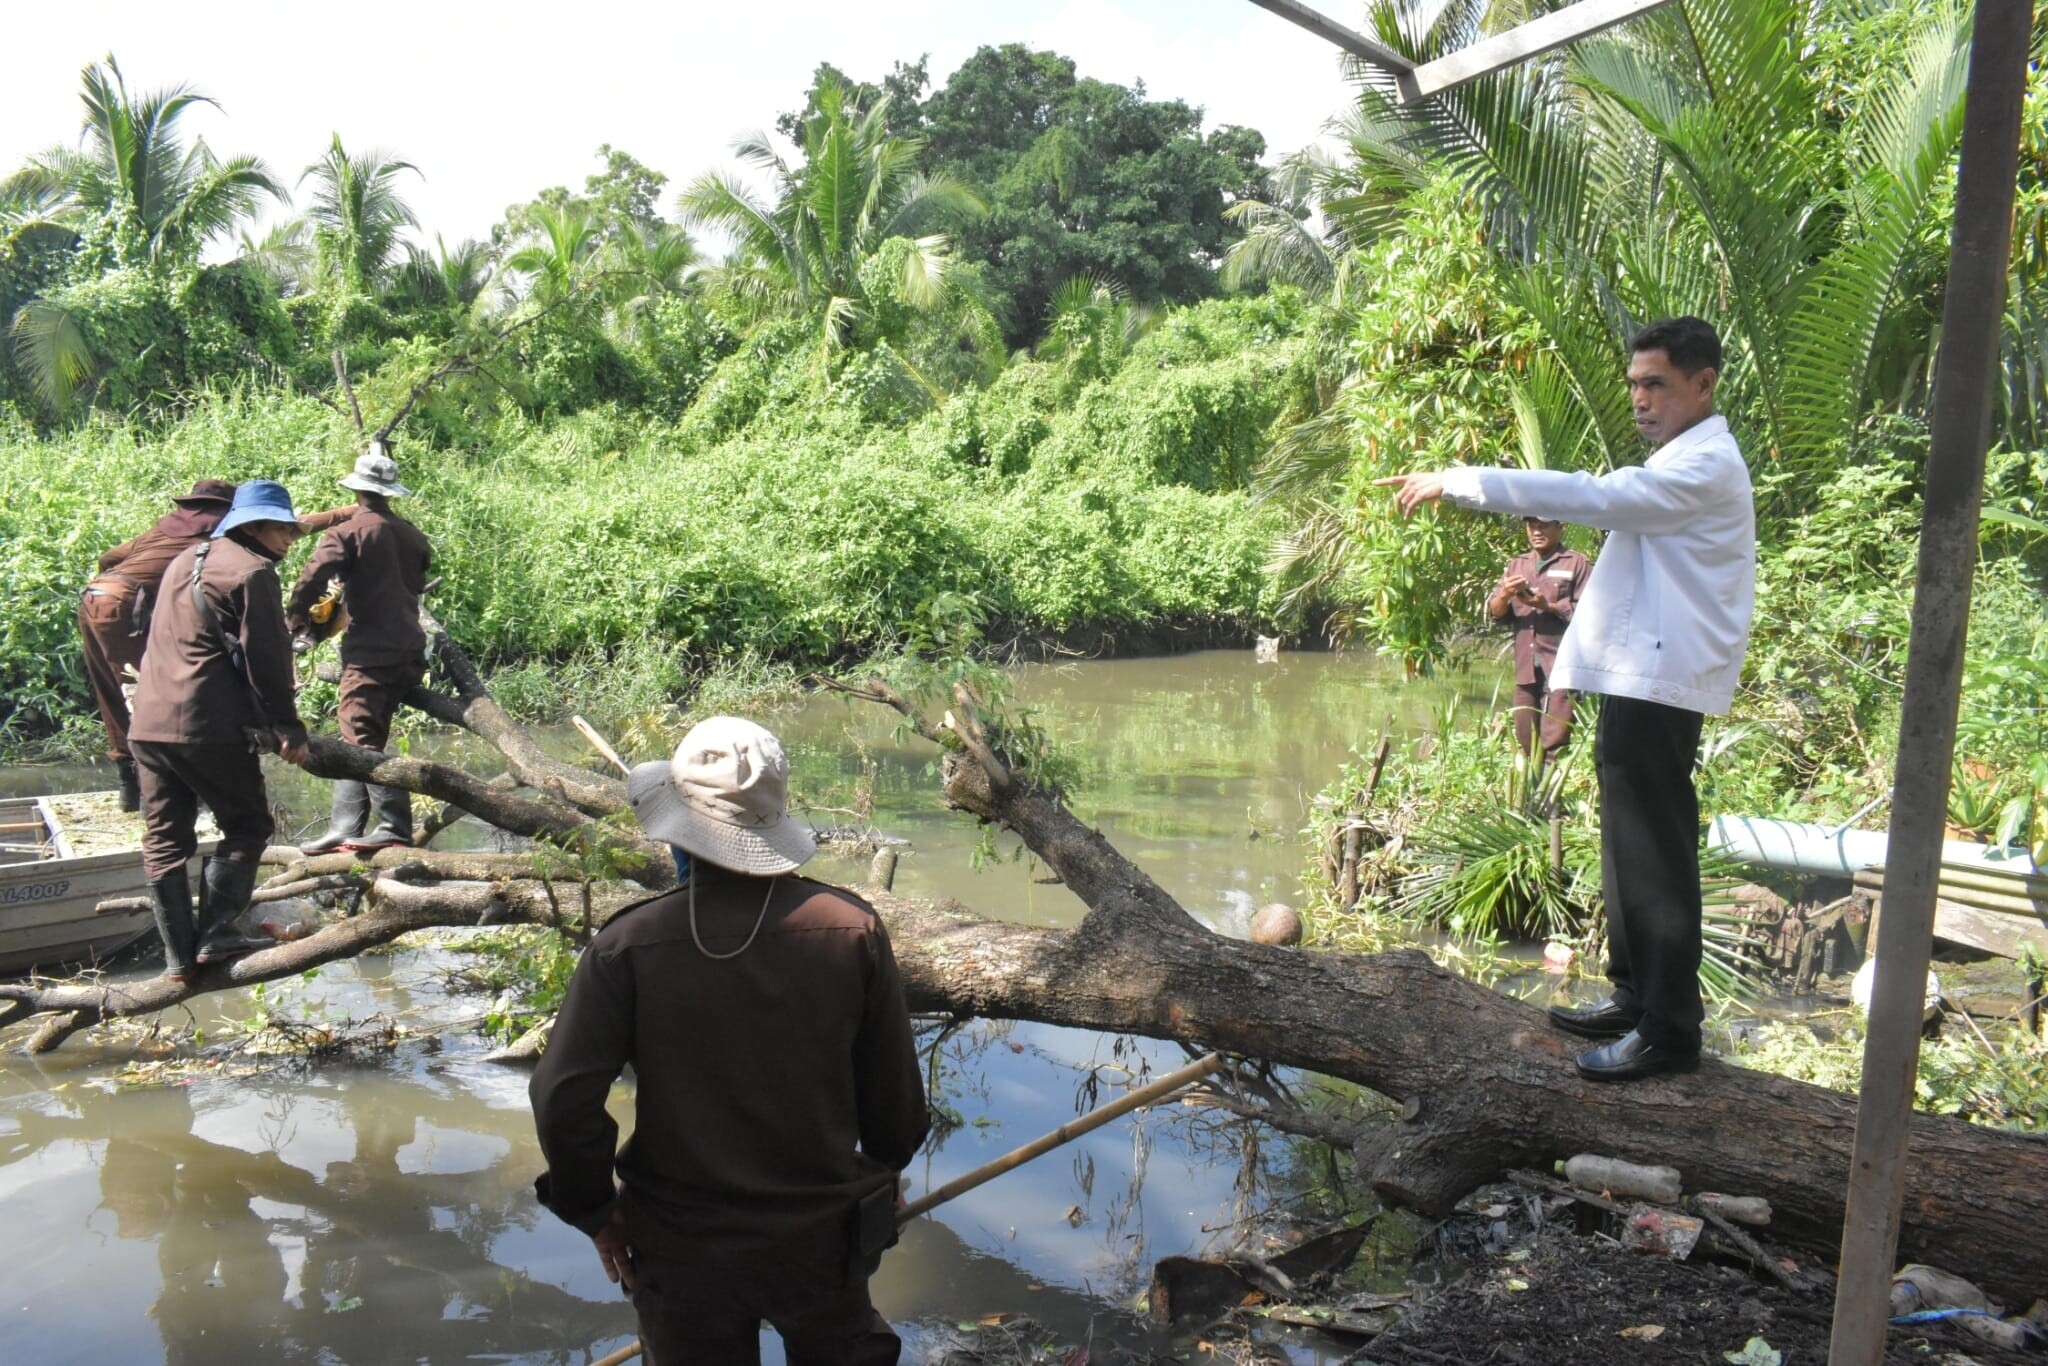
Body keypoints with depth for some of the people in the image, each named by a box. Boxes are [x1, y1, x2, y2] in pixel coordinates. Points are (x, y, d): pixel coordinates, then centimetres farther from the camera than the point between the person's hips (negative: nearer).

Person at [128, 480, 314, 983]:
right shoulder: (252, 572, -5)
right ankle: (215, 932, -6)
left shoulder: (184, 561, 22)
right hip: (209, 726, -8)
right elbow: (267, 660, -10)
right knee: (247, 826, 4)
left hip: (148, 723, 8)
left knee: (164, 839, 7)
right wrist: (288, 728, -7)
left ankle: (179, 956, 7)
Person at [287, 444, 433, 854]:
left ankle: (395, 827, -13)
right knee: (360, 741, 12)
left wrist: (296, 626, 0)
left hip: (370, 652, -7)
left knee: (361, 740, -7)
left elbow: (312, 581, -14)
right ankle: (344, 828, 12)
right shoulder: (413, 536, 13)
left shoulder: (349, 533, -7)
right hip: (410, 648, 7)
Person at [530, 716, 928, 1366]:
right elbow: (894, 1091, -6)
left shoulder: (629, 945, -19)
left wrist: (594, 1211, -1)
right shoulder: (853, 930, -14)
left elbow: (563, 1098, -19)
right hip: (823, 1237, 1)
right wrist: (881, 1173, 14)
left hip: (683, 1248, -1)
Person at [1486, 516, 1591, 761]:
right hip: (1526, 665, 5)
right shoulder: (1516, 565, 19)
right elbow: (1494, 612, 14)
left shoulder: (1578, 564, 3)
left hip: (1561, 663, -5)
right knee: (1524, 743, 8)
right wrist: (1505, 595, -7)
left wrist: (1548, 606, -17)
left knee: (1555, 744, -12)